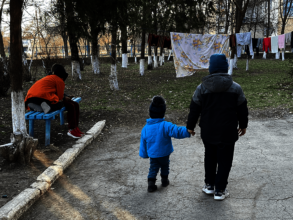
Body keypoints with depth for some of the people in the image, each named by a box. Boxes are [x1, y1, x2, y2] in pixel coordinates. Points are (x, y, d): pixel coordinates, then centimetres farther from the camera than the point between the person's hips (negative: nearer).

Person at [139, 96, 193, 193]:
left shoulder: (145, 128, -9)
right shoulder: (165, 126, -23)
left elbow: (143, 143, 0)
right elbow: (177, 131, -30)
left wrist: (144, 154, 12)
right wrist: (187, 131, -25)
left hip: (152, 154, 2)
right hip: (164, 153, -2)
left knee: (153, 168, 14)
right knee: (165, 166, 22)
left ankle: (151, 184, 6)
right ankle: (164, 180, 38)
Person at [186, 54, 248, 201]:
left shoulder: (202, 88, -8)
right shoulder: (235, 88, -7)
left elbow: (194, 109, -2)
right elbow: (242, 109, 2)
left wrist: (190, 126, 12)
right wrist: (243, 125, 17)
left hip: (208, 132, 2)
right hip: (227, 133, -1)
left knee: (209, 157, 20)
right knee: (224, 161, 9)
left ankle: (209, 185, 30)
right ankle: (220, 190, 16)